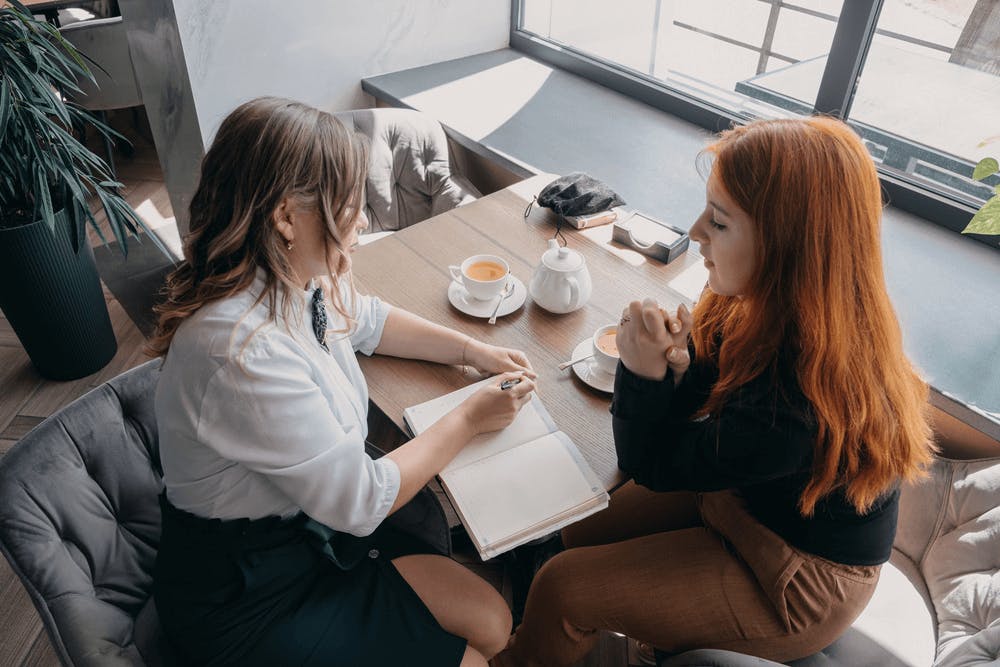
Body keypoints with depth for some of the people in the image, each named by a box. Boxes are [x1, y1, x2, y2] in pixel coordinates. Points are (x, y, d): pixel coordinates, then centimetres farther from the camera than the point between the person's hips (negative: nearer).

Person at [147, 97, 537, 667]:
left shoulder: (296, 279, -8)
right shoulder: (245, 352, -34)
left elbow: (368, 321, 15)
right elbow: (361, 501, -25)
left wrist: (476, 352, 4)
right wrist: (469, 419, -12)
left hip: (311, 526, 7)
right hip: (241, 598, -7)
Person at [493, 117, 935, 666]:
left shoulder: (799, 402, -40)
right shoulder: (773, 304, -18)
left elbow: (654, 465, -24)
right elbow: (701, 401, -7)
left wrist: (646, 374, -39)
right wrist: (675, 370, -29)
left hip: (799, 582, -7)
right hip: (737, 487, 7)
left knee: (561, 589, -6)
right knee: (579, 530, 10)